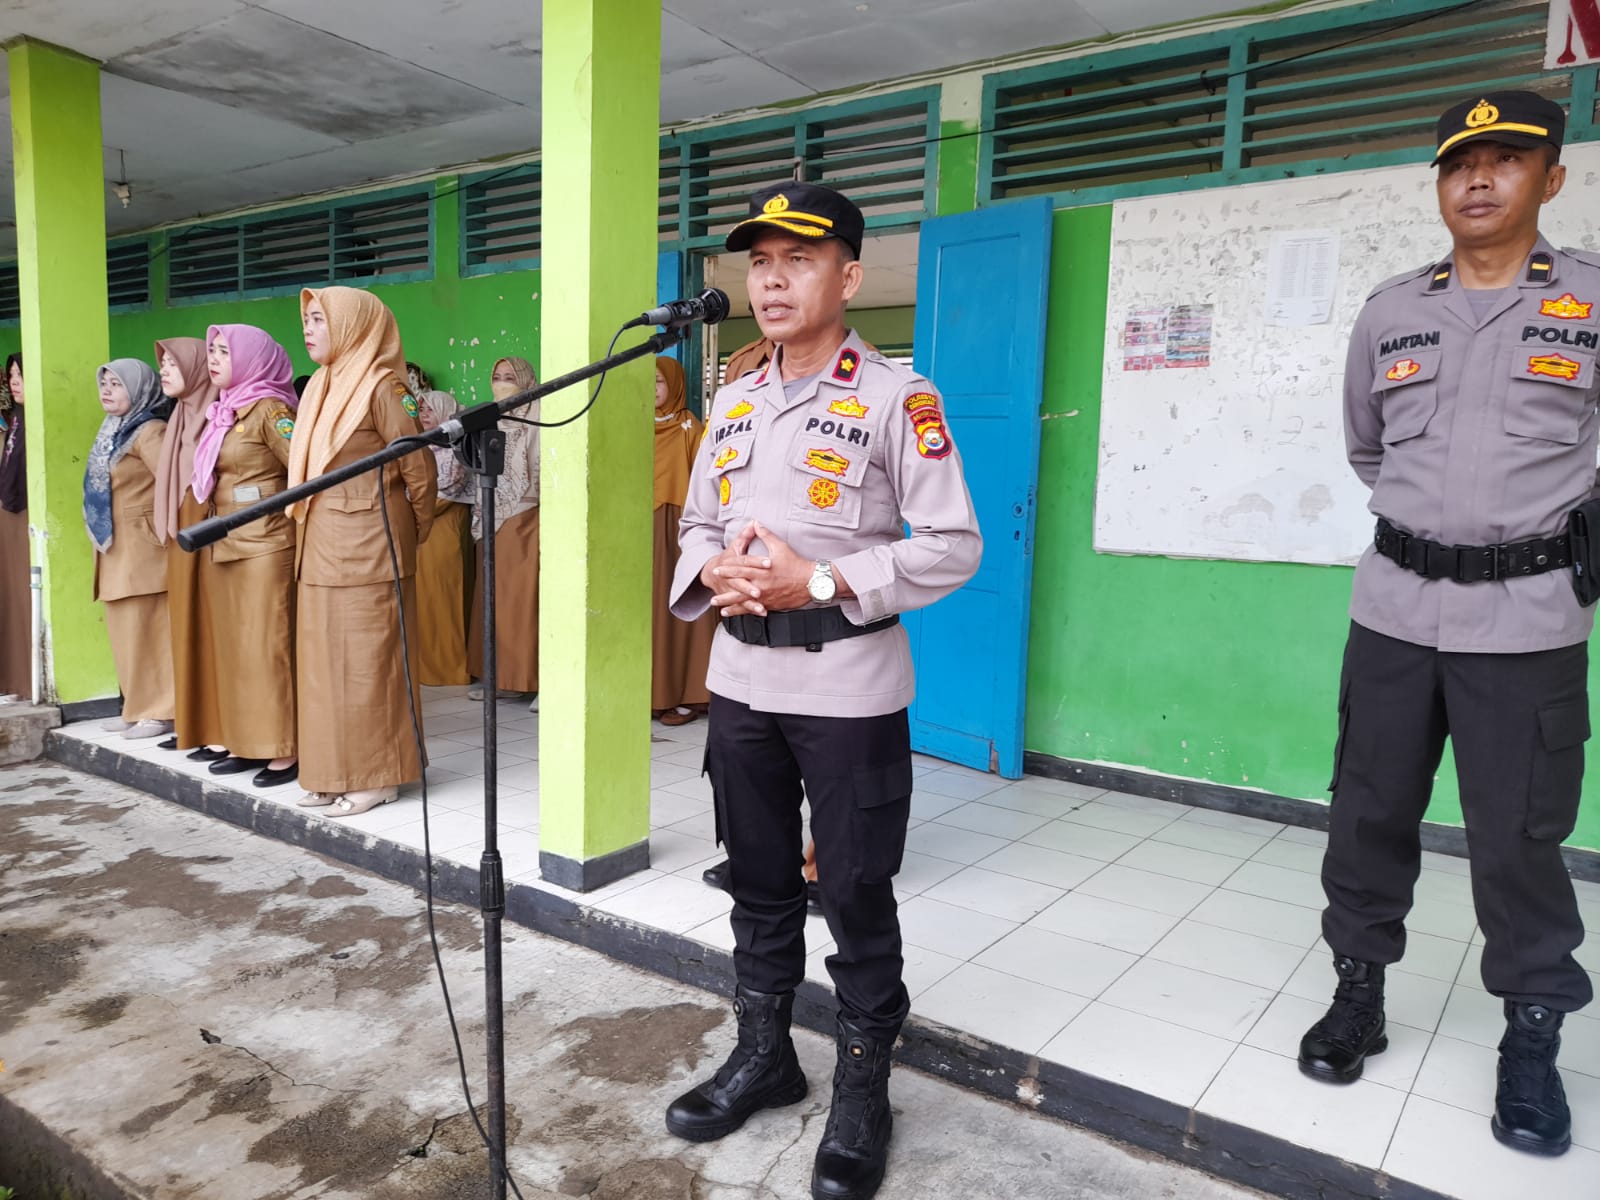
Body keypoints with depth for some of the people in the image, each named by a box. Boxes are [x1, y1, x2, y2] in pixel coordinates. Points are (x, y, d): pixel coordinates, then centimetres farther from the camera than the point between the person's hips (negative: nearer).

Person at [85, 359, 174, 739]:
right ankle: (139, 708, 20)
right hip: (117, 549, 10)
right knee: (127, 631, 12)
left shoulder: (150, 432, -12)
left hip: (143, 547, -10)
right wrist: (102, 536, 16)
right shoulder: (112, 432, 17)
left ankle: (161, 712, -2)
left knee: (149, 630, -7)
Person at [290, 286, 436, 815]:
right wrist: (308, 528, 12)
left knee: (367, 658, -2)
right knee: (325, 657, 12)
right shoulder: (322, 389, 14)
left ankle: (377, 775, 8)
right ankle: (336, 771, 22)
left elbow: (419, 467, -11)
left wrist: (415, 531, -1)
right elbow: (308, 467, 19)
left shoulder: (381, 388, -11)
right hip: (323, 547, 8)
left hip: (367, 547, -8)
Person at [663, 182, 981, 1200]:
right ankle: (764, 1053, 36)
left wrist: (818, 582, -19)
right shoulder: (733, 403, 11)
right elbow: (696, 525, 16)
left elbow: (954, 546, -12)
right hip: (741, 682, 6)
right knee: (760, 883, 17)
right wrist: (714, 572, -8)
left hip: (850, 689, -5)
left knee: (856, 895, 6)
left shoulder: (898, 397, -8)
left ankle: (864, 1089, 24)